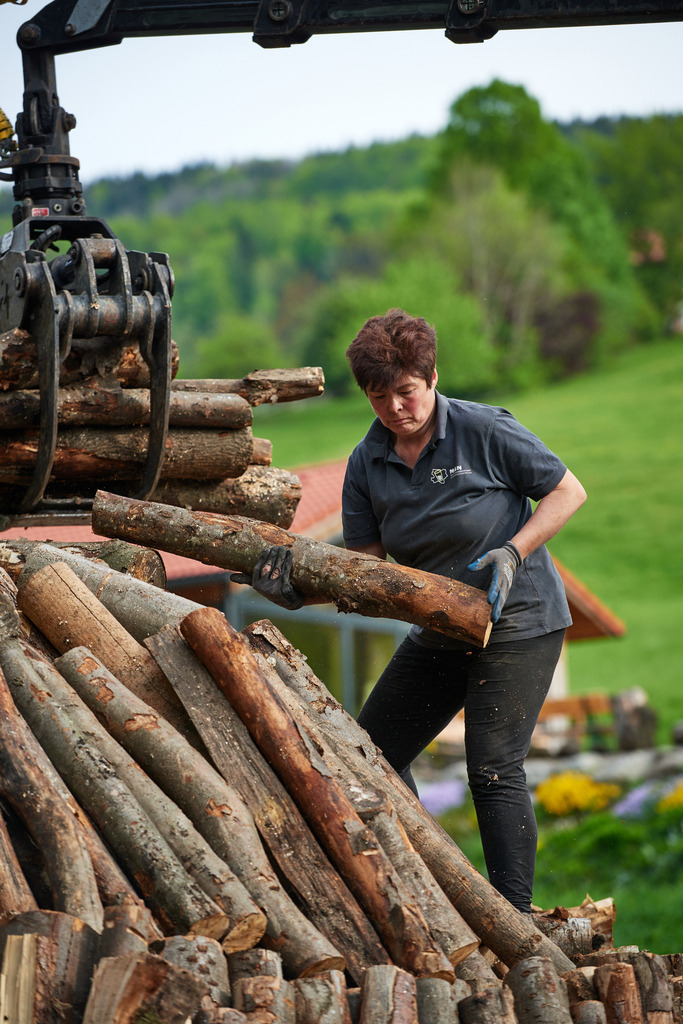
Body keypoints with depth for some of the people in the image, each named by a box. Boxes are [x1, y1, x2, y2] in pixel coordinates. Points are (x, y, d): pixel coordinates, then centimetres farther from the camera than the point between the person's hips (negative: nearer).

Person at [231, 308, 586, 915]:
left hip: (519, 621, -7)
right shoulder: (367, 464, 0)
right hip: (439, 633, 7)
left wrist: (512, 553, -21)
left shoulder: (485, 431, -15)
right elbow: (367, 560, -3)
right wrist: (304, 585, -21)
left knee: (494, 770, -15)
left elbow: (568, 491, -8)